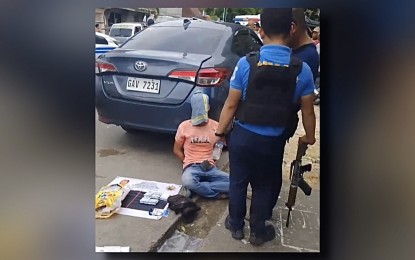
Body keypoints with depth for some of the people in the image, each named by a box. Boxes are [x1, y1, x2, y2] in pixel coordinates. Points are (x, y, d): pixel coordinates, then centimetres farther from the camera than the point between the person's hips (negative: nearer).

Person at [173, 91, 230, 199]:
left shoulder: (215, 125, 3)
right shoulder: (184, 126, 0)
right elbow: (177, 150, 9)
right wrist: (189, 164, -2)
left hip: (210, 167, 2)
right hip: (192, 167, -2)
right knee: (187, 182, -38)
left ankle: (199, 188, -16)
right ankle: (217, 194, -17)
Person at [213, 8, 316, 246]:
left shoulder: (246, 63, -14)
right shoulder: (302, 70, -10)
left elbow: (231, 104, -9)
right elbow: (308, 111, 0)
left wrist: (220, 132, 6)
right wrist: (310, 137, 18)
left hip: (242, 136, 0)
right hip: (272, 142, 1)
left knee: (238, 183, 19)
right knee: (264, 187, 20)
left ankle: (236, 225, 36)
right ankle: (258, 231, 35)